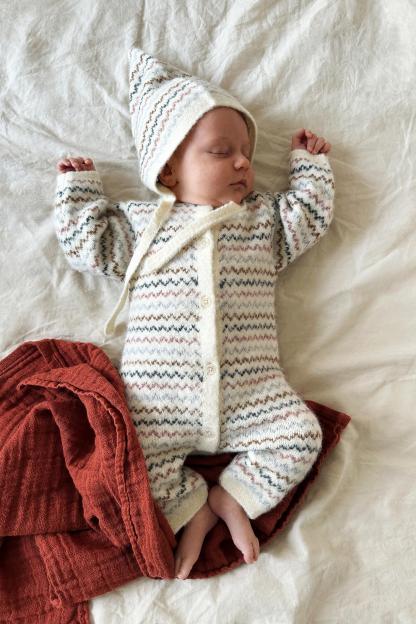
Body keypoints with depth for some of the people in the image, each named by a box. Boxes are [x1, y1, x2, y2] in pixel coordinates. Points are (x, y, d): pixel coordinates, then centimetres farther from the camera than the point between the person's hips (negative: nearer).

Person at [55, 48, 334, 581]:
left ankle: (232, 497, 3)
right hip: (160, 392, -1)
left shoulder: (263, 218, 17)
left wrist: (309, 165, 28)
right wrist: (79, 188, 22)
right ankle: (192, 509, 4)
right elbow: (85, 243, 15)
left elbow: (310, 216, 24)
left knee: (300, 434, -14)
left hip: (250, 389, 2)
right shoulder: (140, 222, 14)